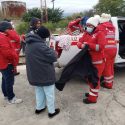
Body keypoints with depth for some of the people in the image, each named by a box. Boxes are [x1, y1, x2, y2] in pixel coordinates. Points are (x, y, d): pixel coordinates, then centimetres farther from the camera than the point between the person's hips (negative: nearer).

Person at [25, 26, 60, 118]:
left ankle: (39, 108, 40)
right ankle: (52, 111, 25)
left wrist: (48, 50, 1)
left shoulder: (29, 44, 3)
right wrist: (52, 51, -3)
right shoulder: (40, 45, -27)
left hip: (34, 74, 8)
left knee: (39, 92, 26)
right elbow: (53, 57, -21)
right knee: (49, 94, 10)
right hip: (45, 74, -8)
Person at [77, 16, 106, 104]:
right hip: (89, 60, 8)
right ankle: (92, 93, 38)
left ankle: (93, 97, 12)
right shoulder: (86, 34, 11)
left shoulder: (100, 33, -12)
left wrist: (88, 45, -24)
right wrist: (81, 45, -17)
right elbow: (79, 42, 6)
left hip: (97, 62, -8)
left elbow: (101, 47, -24)